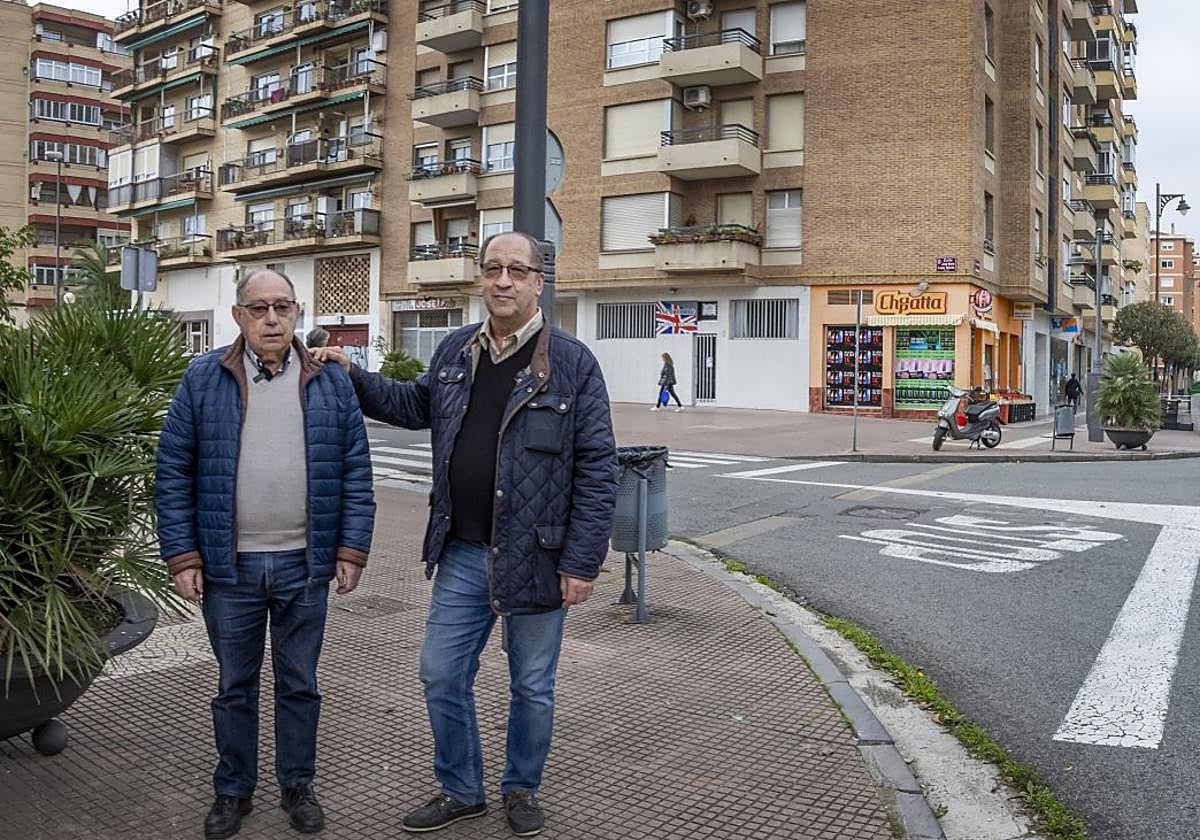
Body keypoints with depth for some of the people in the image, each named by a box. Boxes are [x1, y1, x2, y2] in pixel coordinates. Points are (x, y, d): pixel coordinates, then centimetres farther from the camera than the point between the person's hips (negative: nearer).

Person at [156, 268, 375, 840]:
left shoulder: (332, 383, 2)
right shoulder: (203, 380, -1)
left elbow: (355, 472, 2)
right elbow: (174, 474, -1)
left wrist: (351, 549, -3)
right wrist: (182, 556, -5)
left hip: (305, 563, 1)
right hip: (229, 565, 0)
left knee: (299, 684, 14)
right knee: (235, 686, 14)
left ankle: (297, 786, 31)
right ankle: (232, 791, 32)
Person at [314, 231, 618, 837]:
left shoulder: (572, 363, -11)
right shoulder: (454, 352, 5)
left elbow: (597, 468, -12)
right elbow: (415, 405, 25)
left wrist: (582, 562, -14)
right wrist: (352, 376, 14)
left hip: (535, 558, -4)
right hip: (462, 555, 5)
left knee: (532, 687, 12)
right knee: (442, 676, 13)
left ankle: (521, 790, 36)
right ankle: (461, 791, 33)